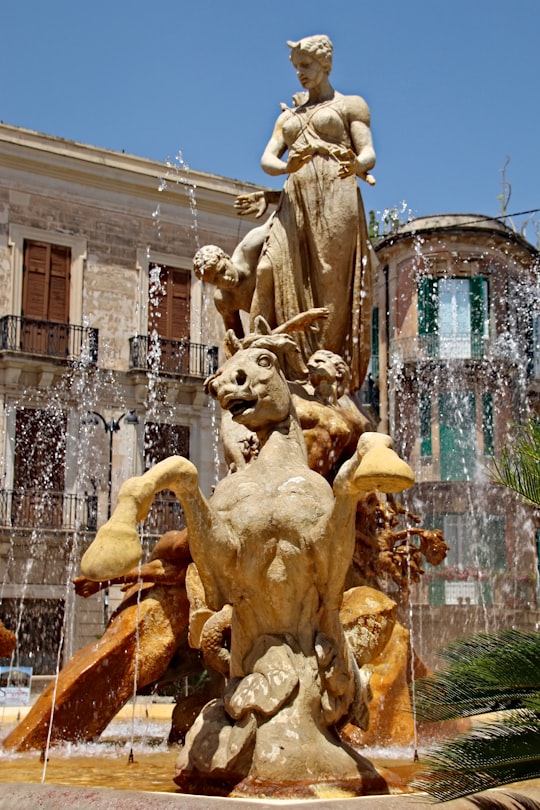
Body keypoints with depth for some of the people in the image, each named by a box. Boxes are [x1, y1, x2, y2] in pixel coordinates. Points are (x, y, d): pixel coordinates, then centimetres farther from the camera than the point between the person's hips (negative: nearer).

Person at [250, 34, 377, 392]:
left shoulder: (350, 105, 14)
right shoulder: (289, 116, 28)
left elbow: (369, 154, 1)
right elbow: (267, 159, 13)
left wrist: (356, 165, -24)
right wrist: (286, 166, -12)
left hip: (335, 198, -4)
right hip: (296, 199, 4)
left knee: (331, 280, -13)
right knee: (278, 267, -17)